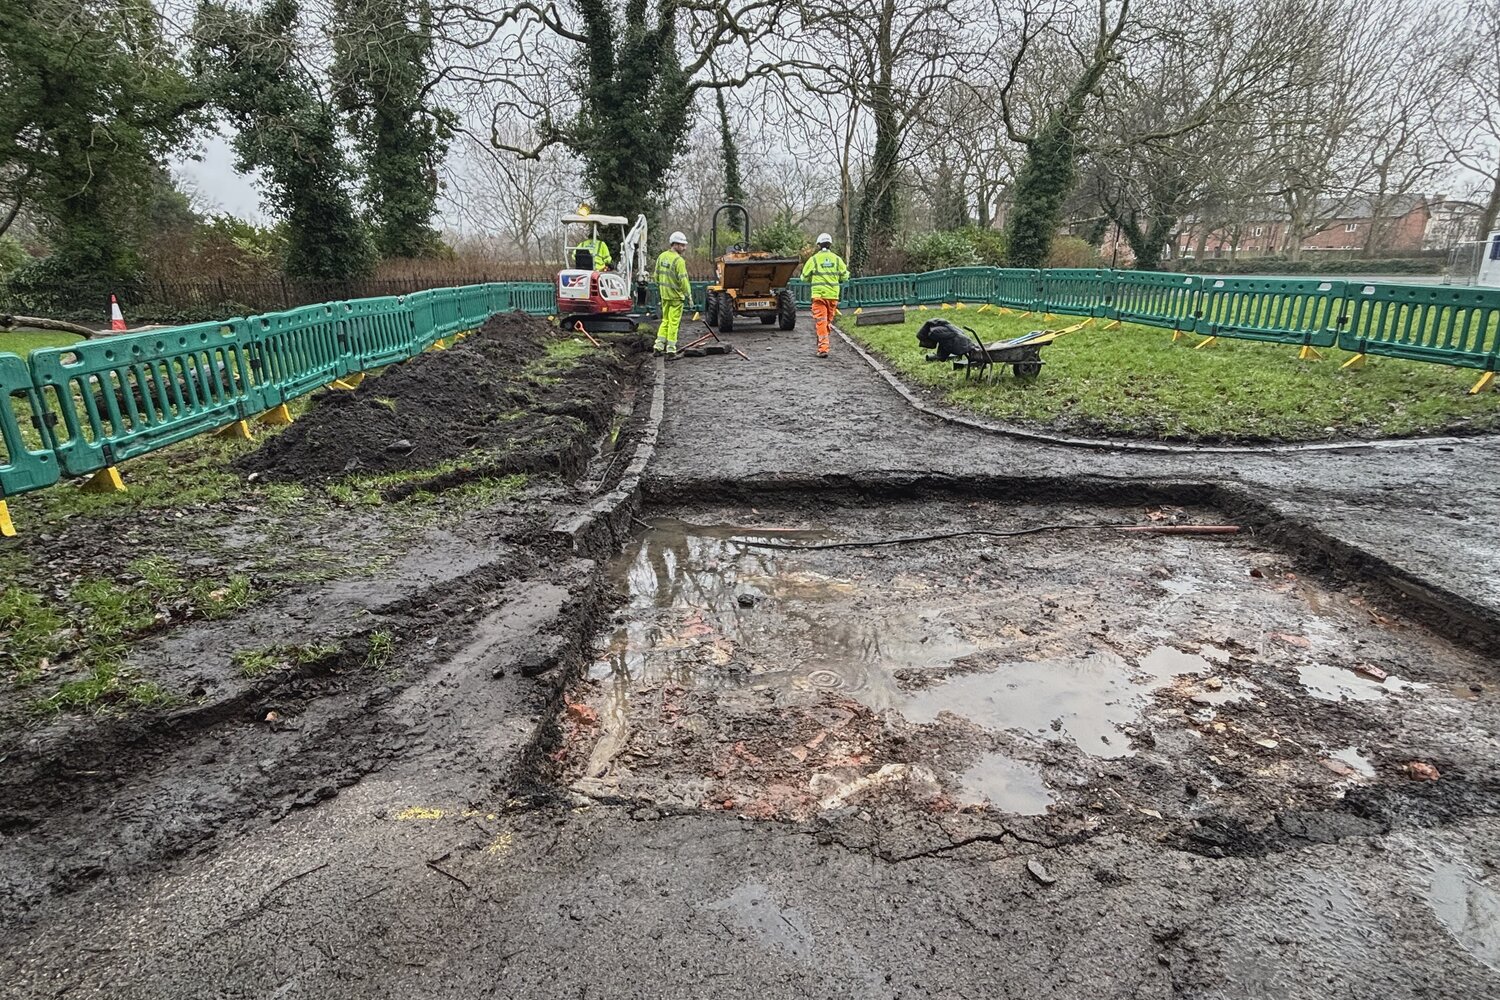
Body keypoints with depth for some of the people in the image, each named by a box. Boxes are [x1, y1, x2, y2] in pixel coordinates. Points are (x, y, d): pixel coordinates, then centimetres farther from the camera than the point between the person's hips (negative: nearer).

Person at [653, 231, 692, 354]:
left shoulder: (662, 256, 7)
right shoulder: (679, 260, -17)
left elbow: (657, 275, 13)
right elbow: (683, 279, -20)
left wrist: (659, 290, 22)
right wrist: (688, 294, -10)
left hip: (664, 294, 7)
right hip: (676, 295, -7)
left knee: (665, 320, 17)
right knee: (674, 321, 0)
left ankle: (659, 345, 12)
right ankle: (671, 348, 4)